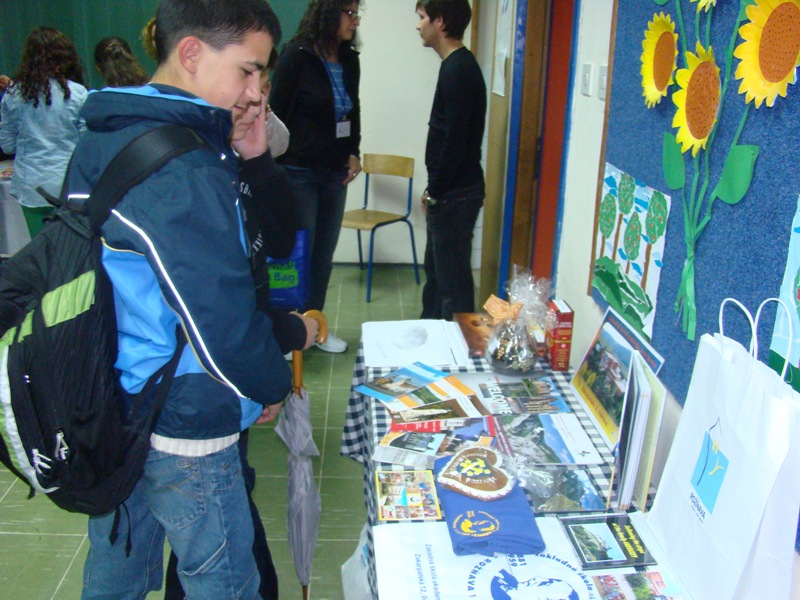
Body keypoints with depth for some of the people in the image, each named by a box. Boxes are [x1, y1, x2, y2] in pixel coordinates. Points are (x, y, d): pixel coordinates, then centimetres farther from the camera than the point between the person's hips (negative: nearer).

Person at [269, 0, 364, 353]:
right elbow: (277, 112, -8)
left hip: (335, 172, 6)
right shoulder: (296, 56, -9)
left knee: (325, 253, 11)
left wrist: (353, 152, 8)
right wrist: (277, 167, -9)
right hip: (299, 171, -6)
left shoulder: (349, 60, 7)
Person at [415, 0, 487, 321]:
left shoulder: (458, 70, -17)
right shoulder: (457, 66, 13)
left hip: (454, 195, -11)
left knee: (452, 277, -3)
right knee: (435, 270, 20)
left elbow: (455, 141, -22)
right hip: (449, 192, 11)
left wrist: (435, 192, -13)